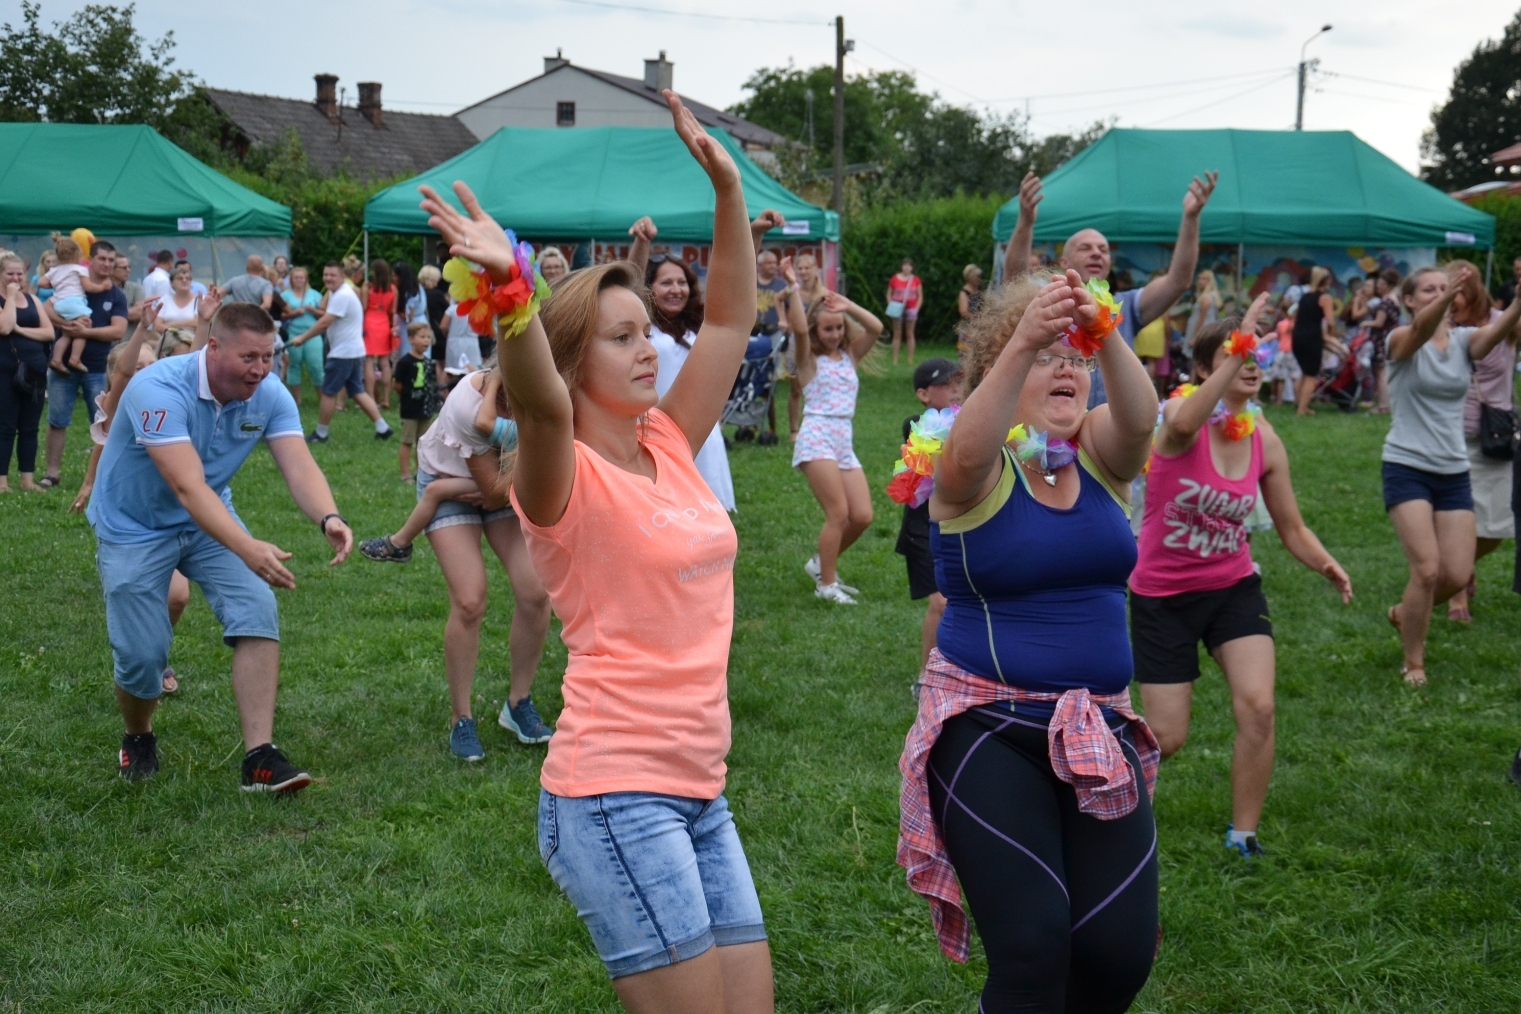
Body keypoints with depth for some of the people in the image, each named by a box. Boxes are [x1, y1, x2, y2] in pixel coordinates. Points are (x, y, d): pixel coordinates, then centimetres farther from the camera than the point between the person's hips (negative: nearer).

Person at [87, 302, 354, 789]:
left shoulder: (269, 395, -15)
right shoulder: (159, 390, -32)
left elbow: (299, 466, -25)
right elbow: (187, 487, -41)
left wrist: (328, 518, -47)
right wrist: (248, 549, -54)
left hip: (210, 521, 4)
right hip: (134, 527, -4)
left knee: (257, 611, -18)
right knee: (141, 656, -6)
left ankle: (259, 758, -15)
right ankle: (138, 739, 29)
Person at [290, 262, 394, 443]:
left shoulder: (342, 296, -19)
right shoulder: (337, 293, 15)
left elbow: (324, 322, -22)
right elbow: (328, 322, 14)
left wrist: (302, 338, -17)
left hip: (343, 353, -10)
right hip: (354, 351, 10)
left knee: (328, 392, 0)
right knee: (358, 392, 11)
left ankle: (320, 433, 10)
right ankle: (382, 428, 8)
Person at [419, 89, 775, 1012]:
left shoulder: (671, 446, 11)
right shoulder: (566, 478, -8)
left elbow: (731, 322, 12)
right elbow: (538, 403, -30)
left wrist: (728, 187, 5)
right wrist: (506, 286, -47)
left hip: (700, 793, 8)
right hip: (615, 791, -8)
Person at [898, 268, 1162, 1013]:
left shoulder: (1099, 455, 6)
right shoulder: (980, 468, -4)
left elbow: (1140, 417, -17)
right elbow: (967, 453, -29)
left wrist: (1106, 339, -36)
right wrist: (1023, 343, -42)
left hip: (1097, 729, 4)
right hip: (987, 728, -4)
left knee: (1122, 951, -1)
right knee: (1032, 949, -15)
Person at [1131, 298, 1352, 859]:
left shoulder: (1265, 441, -4)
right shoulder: (1180, 413, -18)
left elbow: (1291, 526, 3)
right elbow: (1183, 425, -46)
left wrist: (1325, 564, -17)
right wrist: (1237, 355, -51)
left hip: (1234, 587, 4)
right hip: (1163, 595, -4)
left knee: (1258, 709, -15)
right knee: (1166, 739, 0)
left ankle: (1243, 836, 4)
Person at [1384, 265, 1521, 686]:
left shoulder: (1464, 340, 2)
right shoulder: (1402, 340, -7)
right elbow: (1421, 329, -32)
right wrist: (1447, 298, -54)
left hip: (1454, 473, 5)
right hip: (1407, 468, -5)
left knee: (1458, 575, 1)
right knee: (1427, 569, -13)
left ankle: (1405, 612, 33)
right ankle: (1413, 662, 8)